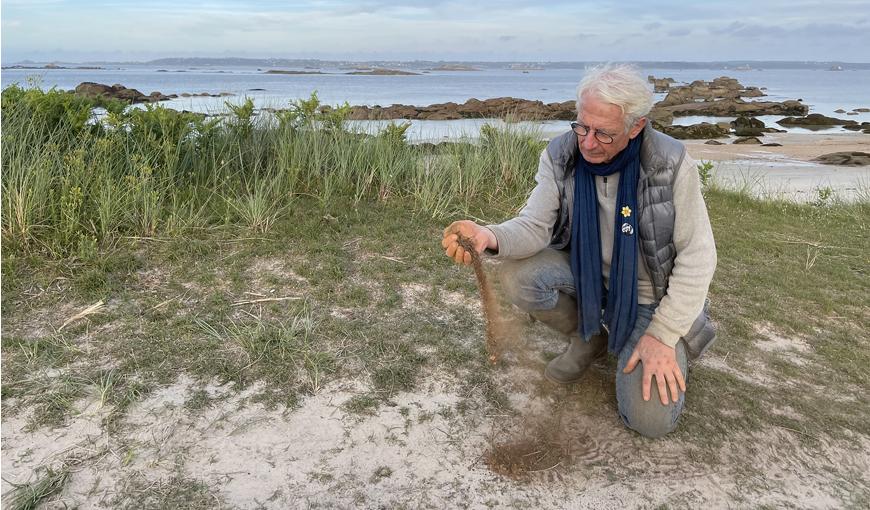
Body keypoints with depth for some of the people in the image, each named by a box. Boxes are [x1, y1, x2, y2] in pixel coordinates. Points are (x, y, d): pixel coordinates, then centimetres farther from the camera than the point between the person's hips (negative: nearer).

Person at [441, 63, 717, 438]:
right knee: (517, 276, -28)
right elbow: (535, 226, -19)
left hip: (648, 294, -3)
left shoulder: (671, 165, -22)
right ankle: (589, 338, 3)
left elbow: (697, 258, -17)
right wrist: (490, 236, -43)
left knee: (651, 420, -17)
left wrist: (662, 335, -20)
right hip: (585, 272, 3)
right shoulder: (561, 156, -14)